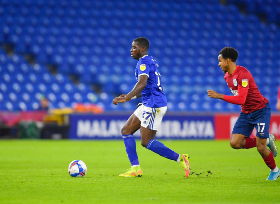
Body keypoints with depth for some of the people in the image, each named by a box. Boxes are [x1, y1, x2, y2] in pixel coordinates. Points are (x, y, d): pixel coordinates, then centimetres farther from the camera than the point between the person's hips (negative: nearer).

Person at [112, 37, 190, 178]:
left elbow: (142, 83, -29)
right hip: (148, 104, 10)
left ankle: (180, 159, -7)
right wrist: (130, 97, 21)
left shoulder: (144, 62, -12)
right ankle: (135, 169, 4)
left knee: (146, 142, -10)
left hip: (154, 105, -10)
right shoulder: (150, 61, 20)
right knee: (126, 131, 9)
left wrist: (126, 97, -37)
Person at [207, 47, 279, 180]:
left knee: (260, 148, -10)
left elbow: (241, 99, -31)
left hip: (261, 110, -8)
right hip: (246, 113, 8)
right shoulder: (227, 76, 5)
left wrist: (220, 96, -31)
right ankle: (267, 140, 13)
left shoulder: (242, 74, -24)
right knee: (235, 143, -8)